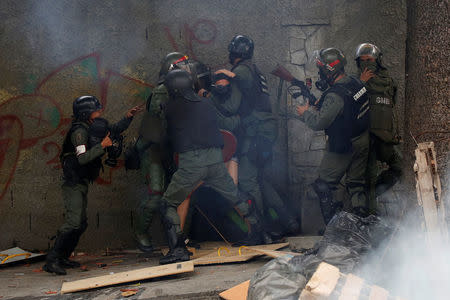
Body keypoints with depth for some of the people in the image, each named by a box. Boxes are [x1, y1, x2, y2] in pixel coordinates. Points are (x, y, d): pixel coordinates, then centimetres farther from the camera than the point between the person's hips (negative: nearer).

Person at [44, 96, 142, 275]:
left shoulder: (93, 127, 12)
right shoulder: (79, 131, -16)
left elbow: (114, 130, 24)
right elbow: (82, 158, -26)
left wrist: (128, 117, 13)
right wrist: (101, 146, -27)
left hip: (82, 184, 10)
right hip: (73, 184, -10)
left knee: (81, 223, 12)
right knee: (73, 222, -18)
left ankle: (62, 258, 20)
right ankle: (51, 261, -16)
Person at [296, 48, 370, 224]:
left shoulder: (335, 95, -26)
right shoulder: (356, 83, 1)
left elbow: (319, 122, -25)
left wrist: (306, 112, -6)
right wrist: (316, 106, 11)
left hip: (344, 146, -8)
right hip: (363, 141, 8)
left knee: (324, 186, 5)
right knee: (356, 185, 16)